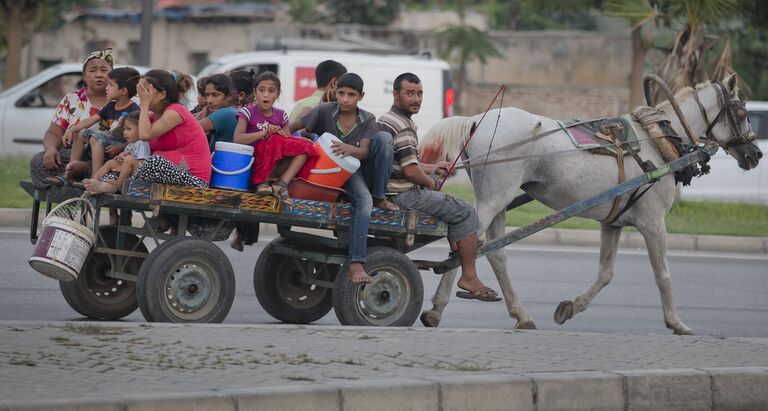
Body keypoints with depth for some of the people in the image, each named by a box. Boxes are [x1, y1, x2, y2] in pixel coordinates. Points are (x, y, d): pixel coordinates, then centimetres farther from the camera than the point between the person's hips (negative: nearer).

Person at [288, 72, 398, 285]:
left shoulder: (367, 120, 3)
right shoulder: (325, 112, -1)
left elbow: (364, 152, -14)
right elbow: (292, 128, 0)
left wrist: (350, 149, -37)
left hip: (360, 167, 3)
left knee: (384, 138, -22)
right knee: (364, 200, -36)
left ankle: (380, 197, -17)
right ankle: (356, 264, -46)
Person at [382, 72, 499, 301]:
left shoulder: (386, 120, 15)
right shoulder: (403, 127, -19)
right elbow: (410, 171, -23)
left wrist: (432, 169, 21)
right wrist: (430, 183, -4)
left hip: (389, 192, 11)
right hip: (404, 195, -11)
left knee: (458, 210, 26)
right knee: (466, 213, -4)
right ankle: (469, 278, -2)